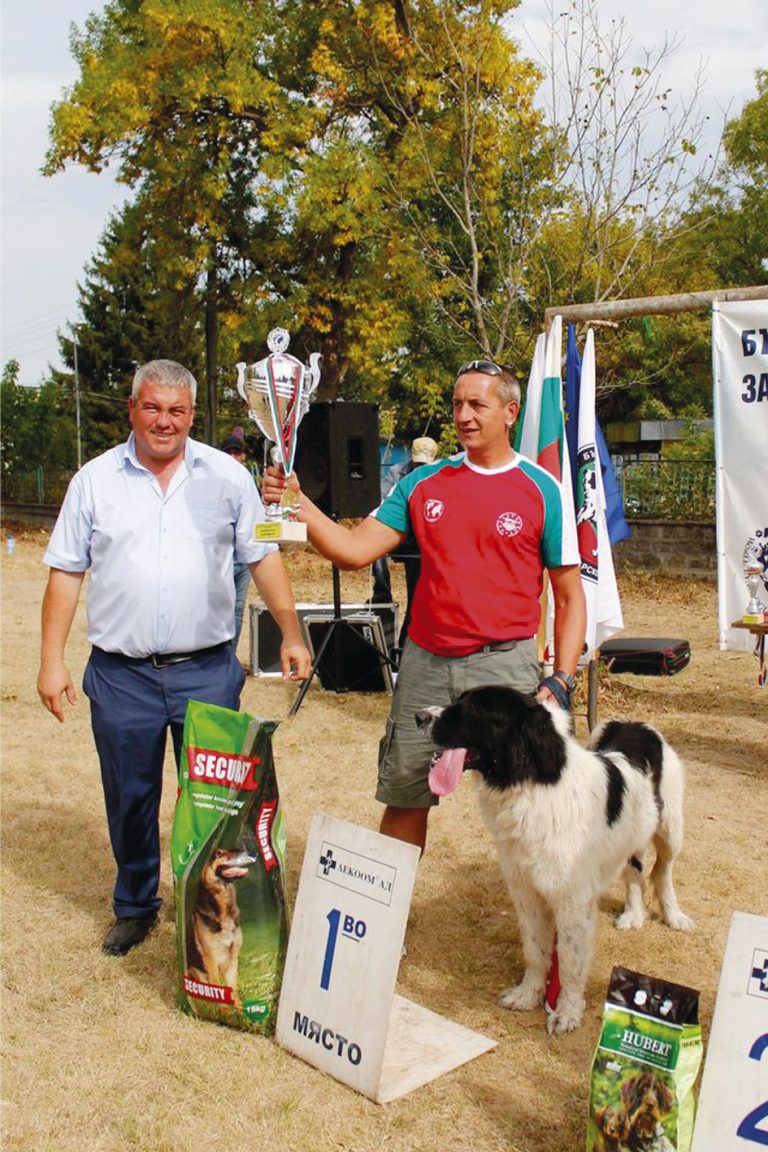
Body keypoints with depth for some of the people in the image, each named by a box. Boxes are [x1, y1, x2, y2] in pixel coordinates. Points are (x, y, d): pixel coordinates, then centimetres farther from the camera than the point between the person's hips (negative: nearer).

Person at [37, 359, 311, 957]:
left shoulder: (227, 476, 3)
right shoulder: (95, 480, 4)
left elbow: (264, 558, 6)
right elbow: (65, 573, 5)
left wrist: (291, 634, 0)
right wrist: (52, 659, 1)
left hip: (208, 671, 0)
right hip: (121, 675, 1)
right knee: (129, 800, 13)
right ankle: (135, 907, 33)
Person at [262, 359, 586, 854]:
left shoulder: (542, 490, -1)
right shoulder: (423, 482, 8)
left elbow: (570, 597, 0)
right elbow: (356, 549, 1)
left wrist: (561, 681, -9)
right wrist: (297, 503, -11)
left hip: (505, 664, -3)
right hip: (426, 663, 3)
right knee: (403, 799, 14)